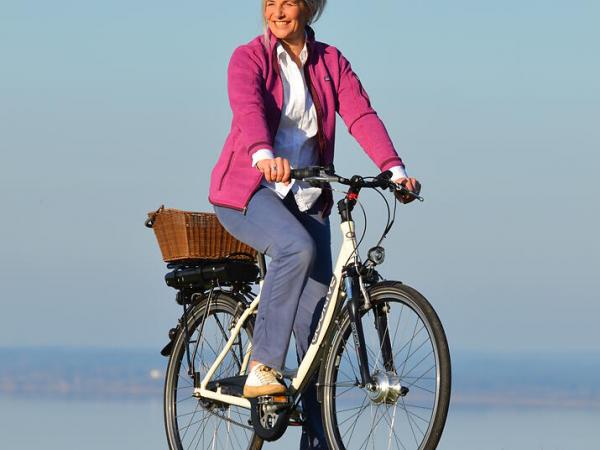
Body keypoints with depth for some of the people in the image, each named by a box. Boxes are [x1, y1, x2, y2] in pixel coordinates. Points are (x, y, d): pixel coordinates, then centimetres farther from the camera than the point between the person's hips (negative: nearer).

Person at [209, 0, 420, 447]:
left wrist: (394, 168, -25)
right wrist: (263, 155, -46)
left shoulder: (331, 62, 6)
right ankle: (262, 368, -31)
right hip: (247, 191, -4)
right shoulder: (249, 58, -5)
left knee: (318, 322, -2)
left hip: (305, 199, 4)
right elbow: (248, 108, -25)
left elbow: (360, 113, -8)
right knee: (297, 248, -36)